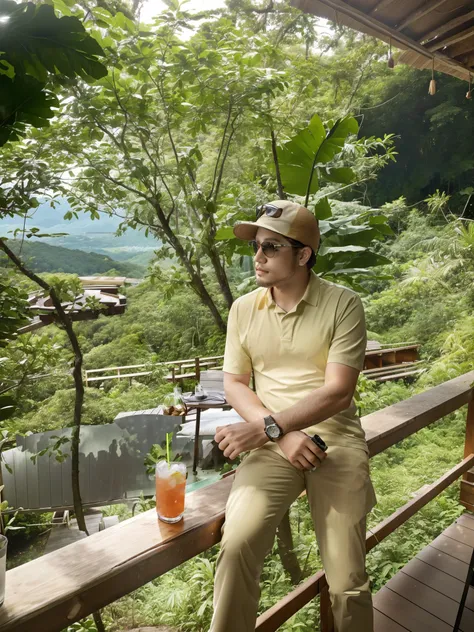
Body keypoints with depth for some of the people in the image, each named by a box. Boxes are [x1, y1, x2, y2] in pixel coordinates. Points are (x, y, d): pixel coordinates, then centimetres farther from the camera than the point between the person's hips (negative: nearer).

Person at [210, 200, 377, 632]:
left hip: (335, 439, -1)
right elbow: (234, 385, 4)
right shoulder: (243, 309, 4)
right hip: (271, 441, 2)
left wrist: (266, 427, -19)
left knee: (348, 584, -3)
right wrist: (282, 436, -11)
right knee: (236, 545, -21)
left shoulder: (343, 305, -6)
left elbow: (337, 391, -11)